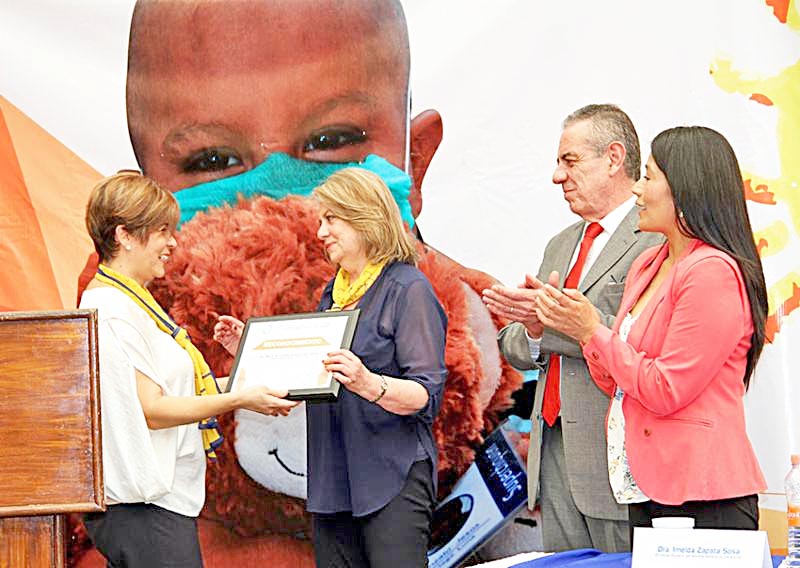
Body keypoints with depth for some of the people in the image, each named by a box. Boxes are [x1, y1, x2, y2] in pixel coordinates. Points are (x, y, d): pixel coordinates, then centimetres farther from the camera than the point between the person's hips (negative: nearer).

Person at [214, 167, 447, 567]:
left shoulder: (408, 289, -9)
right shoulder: (333, 293, 16)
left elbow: (427, 395, -16)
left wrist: (369, 384, -34)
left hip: (392, 478, -8)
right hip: (332, 480, 8)